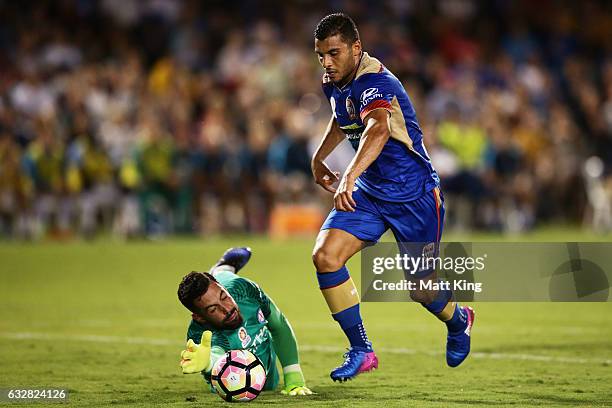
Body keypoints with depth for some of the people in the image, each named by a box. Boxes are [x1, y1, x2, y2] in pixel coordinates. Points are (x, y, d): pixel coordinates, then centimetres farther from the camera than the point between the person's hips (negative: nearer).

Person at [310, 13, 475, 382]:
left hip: (415, 195, -7)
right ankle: (362, 351, -5)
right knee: (325, 255, -15)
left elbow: (379, 130, -49)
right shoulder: (334, 83, 1)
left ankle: (458, 321, 42)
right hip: (369, 192, 7)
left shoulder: (375, 83, -27)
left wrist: (349, 177, -63)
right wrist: (319, 158, 20)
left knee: (421, 288, 4)